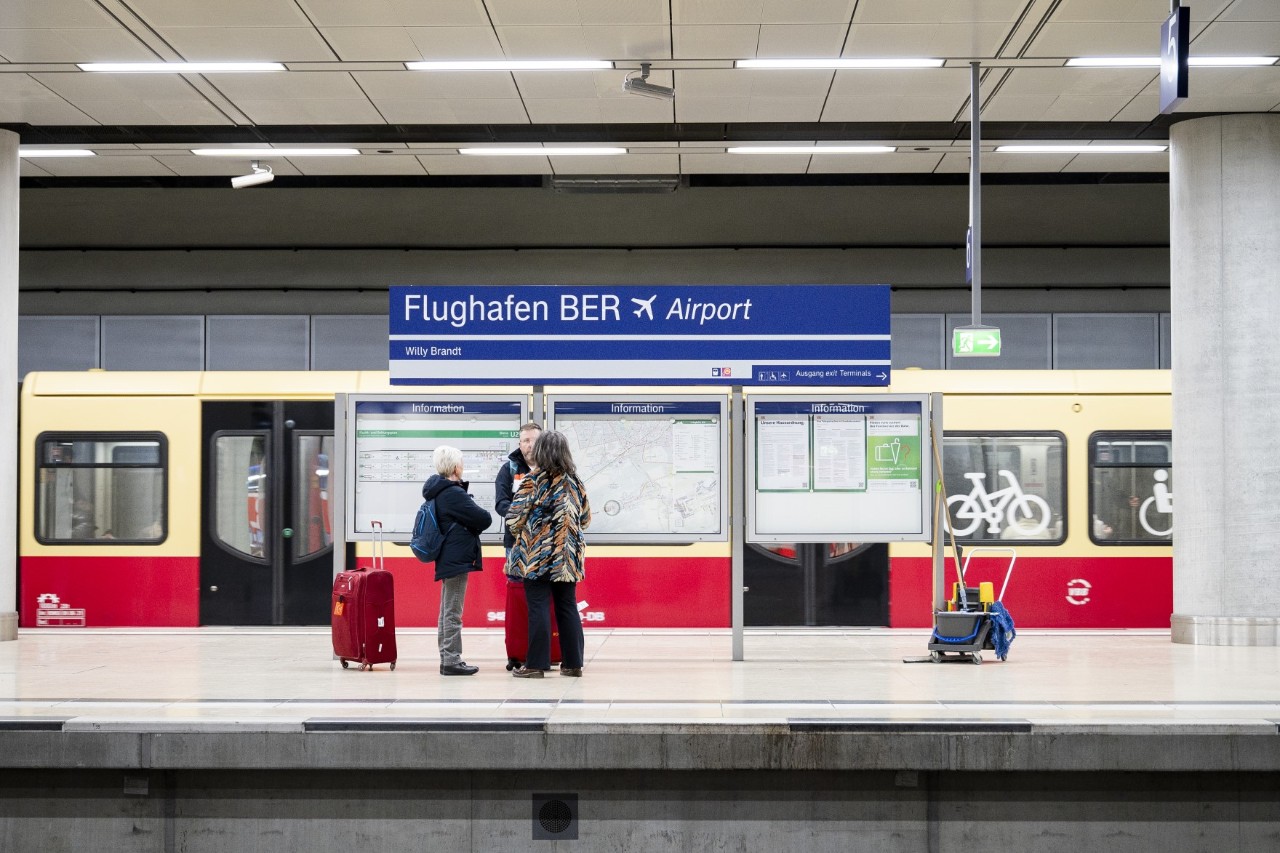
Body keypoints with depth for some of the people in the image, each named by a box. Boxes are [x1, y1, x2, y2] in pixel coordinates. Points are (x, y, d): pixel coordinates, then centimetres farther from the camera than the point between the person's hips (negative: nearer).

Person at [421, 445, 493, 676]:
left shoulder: (438, 491, 13)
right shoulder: (453, 494, -17)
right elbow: (484, 519, -15)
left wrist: (468, 526, 0)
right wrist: (473, 527, 3)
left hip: (447, 559, 10)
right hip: (458, 558, -10)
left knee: (447, 612, 13)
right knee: (453, 613, -6)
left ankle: (447, 659, 18)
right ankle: (452, 660, -4)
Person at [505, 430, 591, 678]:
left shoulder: (534, 480, -9)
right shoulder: (574, 481, 6)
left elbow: (515, 516, -9)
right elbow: (585, 518, 14)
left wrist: (518, 530, 12)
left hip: (536, 554, -4)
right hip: (567, 556, 4)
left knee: (538, 608, -2)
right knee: (567, 607, 9)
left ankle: (536, 664, -1)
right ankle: (573, 662, 11)